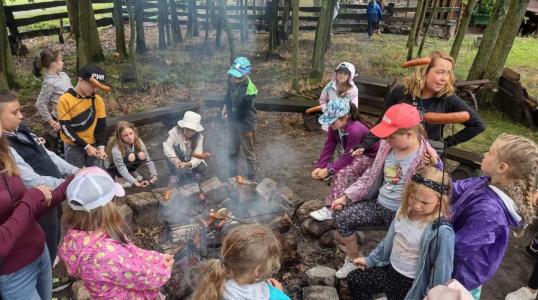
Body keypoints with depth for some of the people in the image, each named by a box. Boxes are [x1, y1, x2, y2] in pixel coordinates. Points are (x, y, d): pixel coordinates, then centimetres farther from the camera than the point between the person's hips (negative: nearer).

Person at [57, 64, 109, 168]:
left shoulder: (98, 100, 0)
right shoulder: (65, 99, -12)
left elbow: (101, 126, 2)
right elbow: (66, 128, -14)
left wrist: (101, 146, -12)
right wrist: (86, 146, -17)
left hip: (93, 145, 4)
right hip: (73, 146, -4)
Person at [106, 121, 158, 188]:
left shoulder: (138, 142, -23)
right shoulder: (116, 149, -35)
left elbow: (148, 159, -20)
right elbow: (121, 169, -34)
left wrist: (154, 175, -28)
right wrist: (135, 182, -41)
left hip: (129, 165, 5)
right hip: (115, 168, -4)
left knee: (142, 156, -27)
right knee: (130, 156, -35)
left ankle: (132, 172, 1)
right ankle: (119, 177, -11)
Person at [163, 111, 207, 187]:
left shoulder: (199, 137, -22)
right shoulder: (175, 131, -26)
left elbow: (198, 156, -32)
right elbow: (167, 145, -40)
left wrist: (187, 164, -52)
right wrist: (174, 159, -59)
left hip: (190, 161, 1)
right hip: (178, 159, 0)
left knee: (202, 168, -27)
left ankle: (191, 172, 9)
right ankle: (174, 176, -15)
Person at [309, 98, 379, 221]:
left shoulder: (355, 130, -36)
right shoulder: (334, 126, -13)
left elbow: (348, 157, -29)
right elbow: (329, 147, -9)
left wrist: (328, 170, -28)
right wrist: (319, 167, -17)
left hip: (369, 157, -9)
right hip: (353, 155, 9)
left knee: (341, 174, -24)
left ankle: (330, 209, -17)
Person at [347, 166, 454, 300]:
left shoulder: (441, 232, -29)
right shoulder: (404, 211, -7)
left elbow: (441, 274, -20)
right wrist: (370, 259, 11)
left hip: (410, 284, -6)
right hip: (390, 270, 6)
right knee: (353, 279, 10)